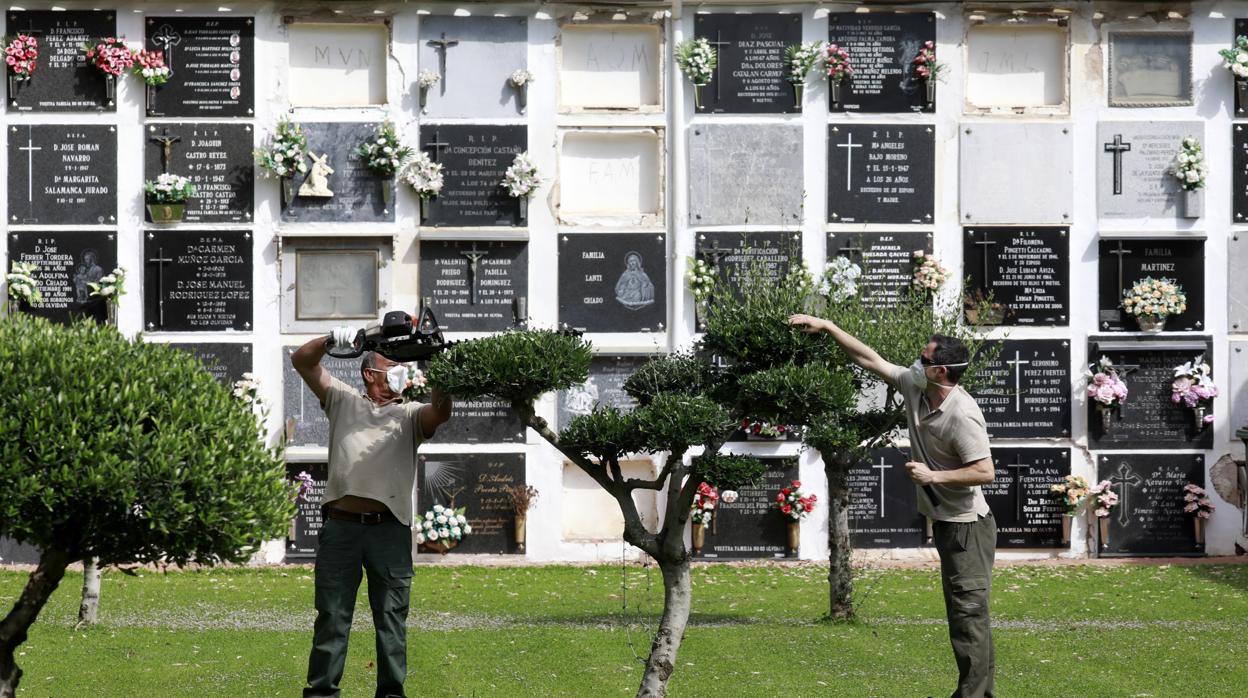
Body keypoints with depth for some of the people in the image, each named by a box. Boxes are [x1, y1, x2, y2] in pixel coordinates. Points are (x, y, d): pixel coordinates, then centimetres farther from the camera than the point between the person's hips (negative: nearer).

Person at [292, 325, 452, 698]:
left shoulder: (409, 415, 13)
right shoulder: (343, 401, 16)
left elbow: (440, 412, -8)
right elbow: (302, 361, 14)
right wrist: (331, 340, -3)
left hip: (390, 528, 0)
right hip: (341, 525, 0)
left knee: (392, 618, 3)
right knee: (332, 615, 2)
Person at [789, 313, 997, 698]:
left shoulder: (962, 414, -24)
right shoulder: (914, 386, 1)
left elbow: (985, 472, -25)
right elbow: (870, 359, 10)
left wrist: (932, 476, -21)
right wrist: (827, 327, 8)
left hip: (967, 526, -10)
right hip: (945, 522, 10)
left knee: (969, 612, -9)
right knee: (966, 613, 13)